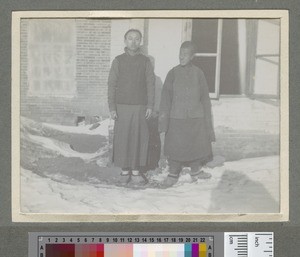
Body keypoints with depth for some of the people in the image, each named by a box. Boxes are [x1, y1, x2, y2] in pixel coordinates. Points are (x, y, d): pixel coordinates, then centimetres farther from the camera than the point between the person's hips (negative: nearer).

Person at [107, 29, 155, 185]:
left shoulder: (145, 61, 4)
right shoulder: (118, 61, 2)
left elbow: (150, 84, 5)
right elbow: (111, 84, 1)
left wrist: (150, 106, -3)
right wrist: (112, 108, -6)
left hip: (140, 107, 1)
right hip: (122, 107, -1)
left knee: (139, 138, 1)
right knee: (122, 138, 0)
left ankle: (136, 170, 11)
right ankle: (125, 171, 11)